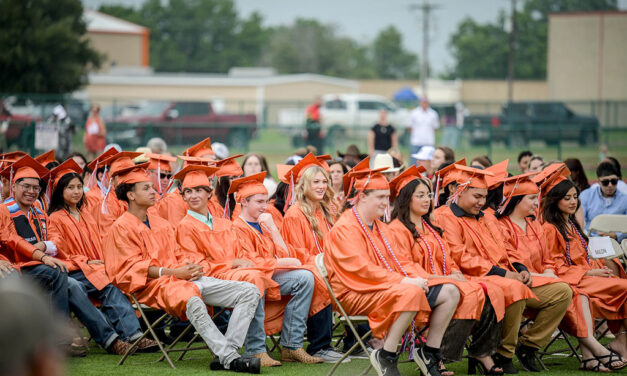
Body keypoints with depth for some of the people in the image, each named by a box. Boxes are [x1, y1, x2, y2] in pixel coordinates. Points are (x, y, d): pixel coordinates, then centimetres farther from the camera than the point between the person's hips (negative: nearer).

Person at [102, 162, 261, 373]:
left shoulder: (161, 224, 26)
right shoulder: (120, 228, 3)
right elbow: (133, 268, -7)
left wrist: (190, 269, -2)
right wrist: (172, 273, -18)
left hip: (182, 277, 8)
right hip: (153, 284, -8)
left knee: (250, 292, -9)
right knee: (192, 301, -43)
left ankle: (224, 354, -24)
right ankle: (230, 358, -44)